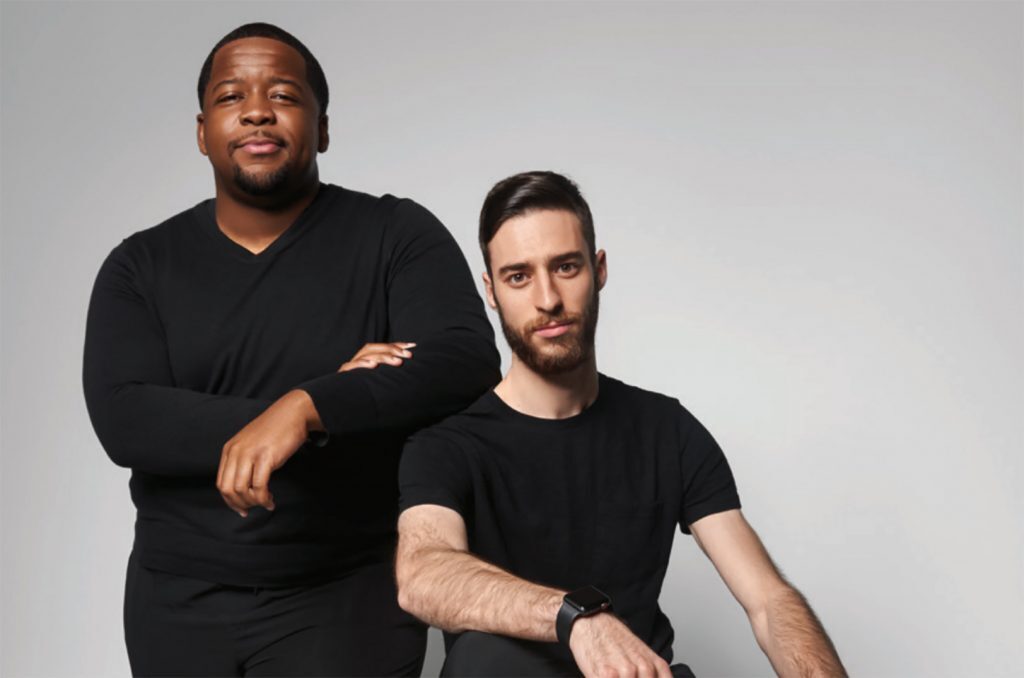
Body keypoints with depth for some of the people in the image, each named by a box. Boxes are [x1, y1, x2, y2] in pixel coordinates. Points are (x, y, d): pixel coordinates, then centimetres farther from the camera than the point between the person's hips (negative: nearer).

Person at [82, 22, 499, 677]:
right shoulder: (140, 267, 2)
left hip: (351, 595, -2)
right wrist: (342, 408, -19)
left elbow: (468, 359, -18)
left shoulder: (396, 236, -4)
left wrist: (306, 406, -32)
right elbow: (123, 421, -12)